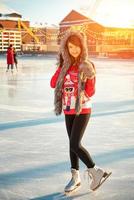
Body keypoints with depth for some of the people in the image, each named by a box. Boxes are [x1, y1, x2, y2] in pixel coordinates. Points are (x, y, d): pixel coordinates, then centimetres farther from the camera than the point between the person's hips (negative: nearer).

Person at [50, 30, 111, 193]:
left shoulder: (87, 66, -10)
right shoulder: (65, 65, 4)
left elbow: (90, 92, -12)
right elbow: (53, 84, -2)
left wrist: (90, 78, -28)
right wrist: (61, 69, -10)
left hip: (83, 110, -5)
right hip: (68, 110, 5)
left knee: (75, 145, -12)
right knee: (73, 144, 12)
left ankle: (96, 172, 5)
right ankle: (75, 177, 25)